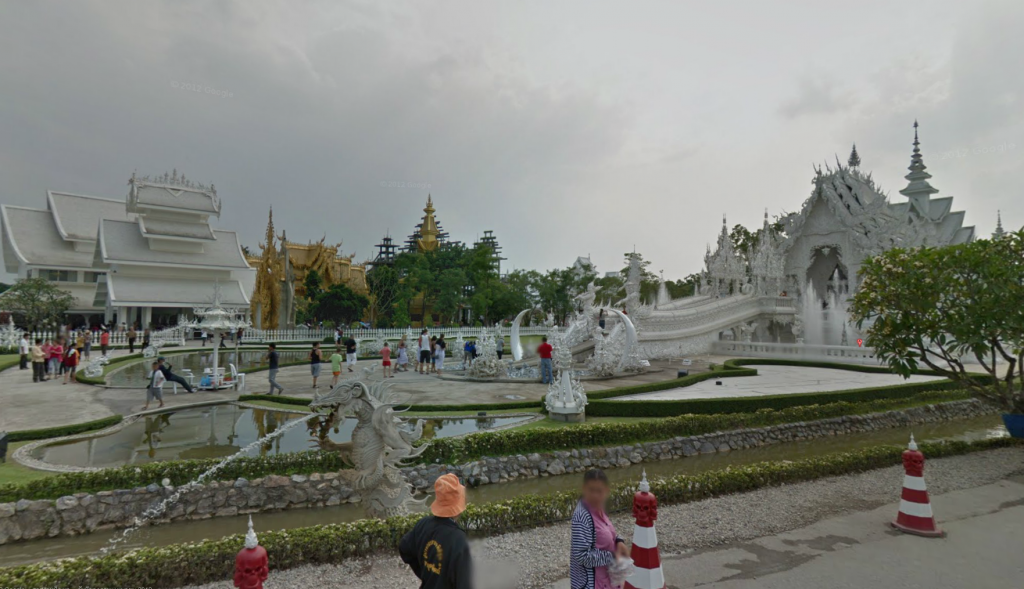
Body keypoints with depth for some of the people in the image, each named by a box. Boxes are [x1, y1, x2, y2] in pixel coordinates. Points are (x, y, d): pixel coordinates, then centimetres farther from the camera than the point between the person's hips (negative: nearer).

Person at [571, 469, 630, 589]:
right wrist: (611, 557, -21)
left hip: (602, 578, 9)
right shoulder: (582, 517, -28)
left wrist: (618, 541, -4)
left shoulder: (597, 509, -1)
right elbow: (582, 555, -29)